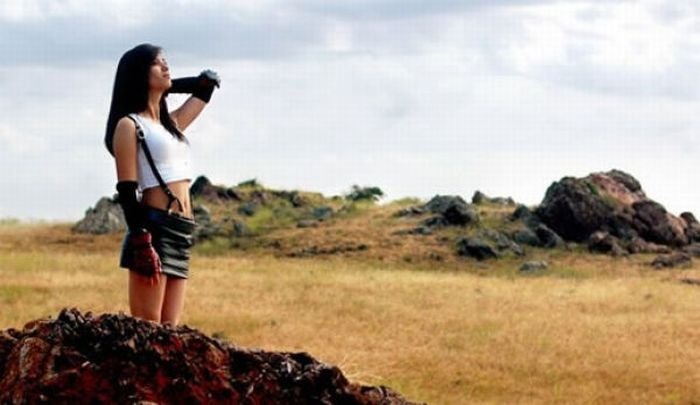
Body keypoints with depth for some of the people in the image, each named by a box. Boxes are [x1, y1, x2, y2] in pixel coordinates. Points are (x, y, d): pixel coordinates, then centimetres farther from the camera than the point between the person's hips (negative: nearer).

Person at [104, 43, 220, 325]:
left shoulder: (171, 123, 20)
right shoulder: (129, 125, -2)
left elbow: (208, 82, 33)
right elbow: (127, 189, -10)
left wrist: (163, 87, 20)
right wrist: (142, 243, -20)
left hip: (181, 233, 8)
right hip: (153, 228, -8)